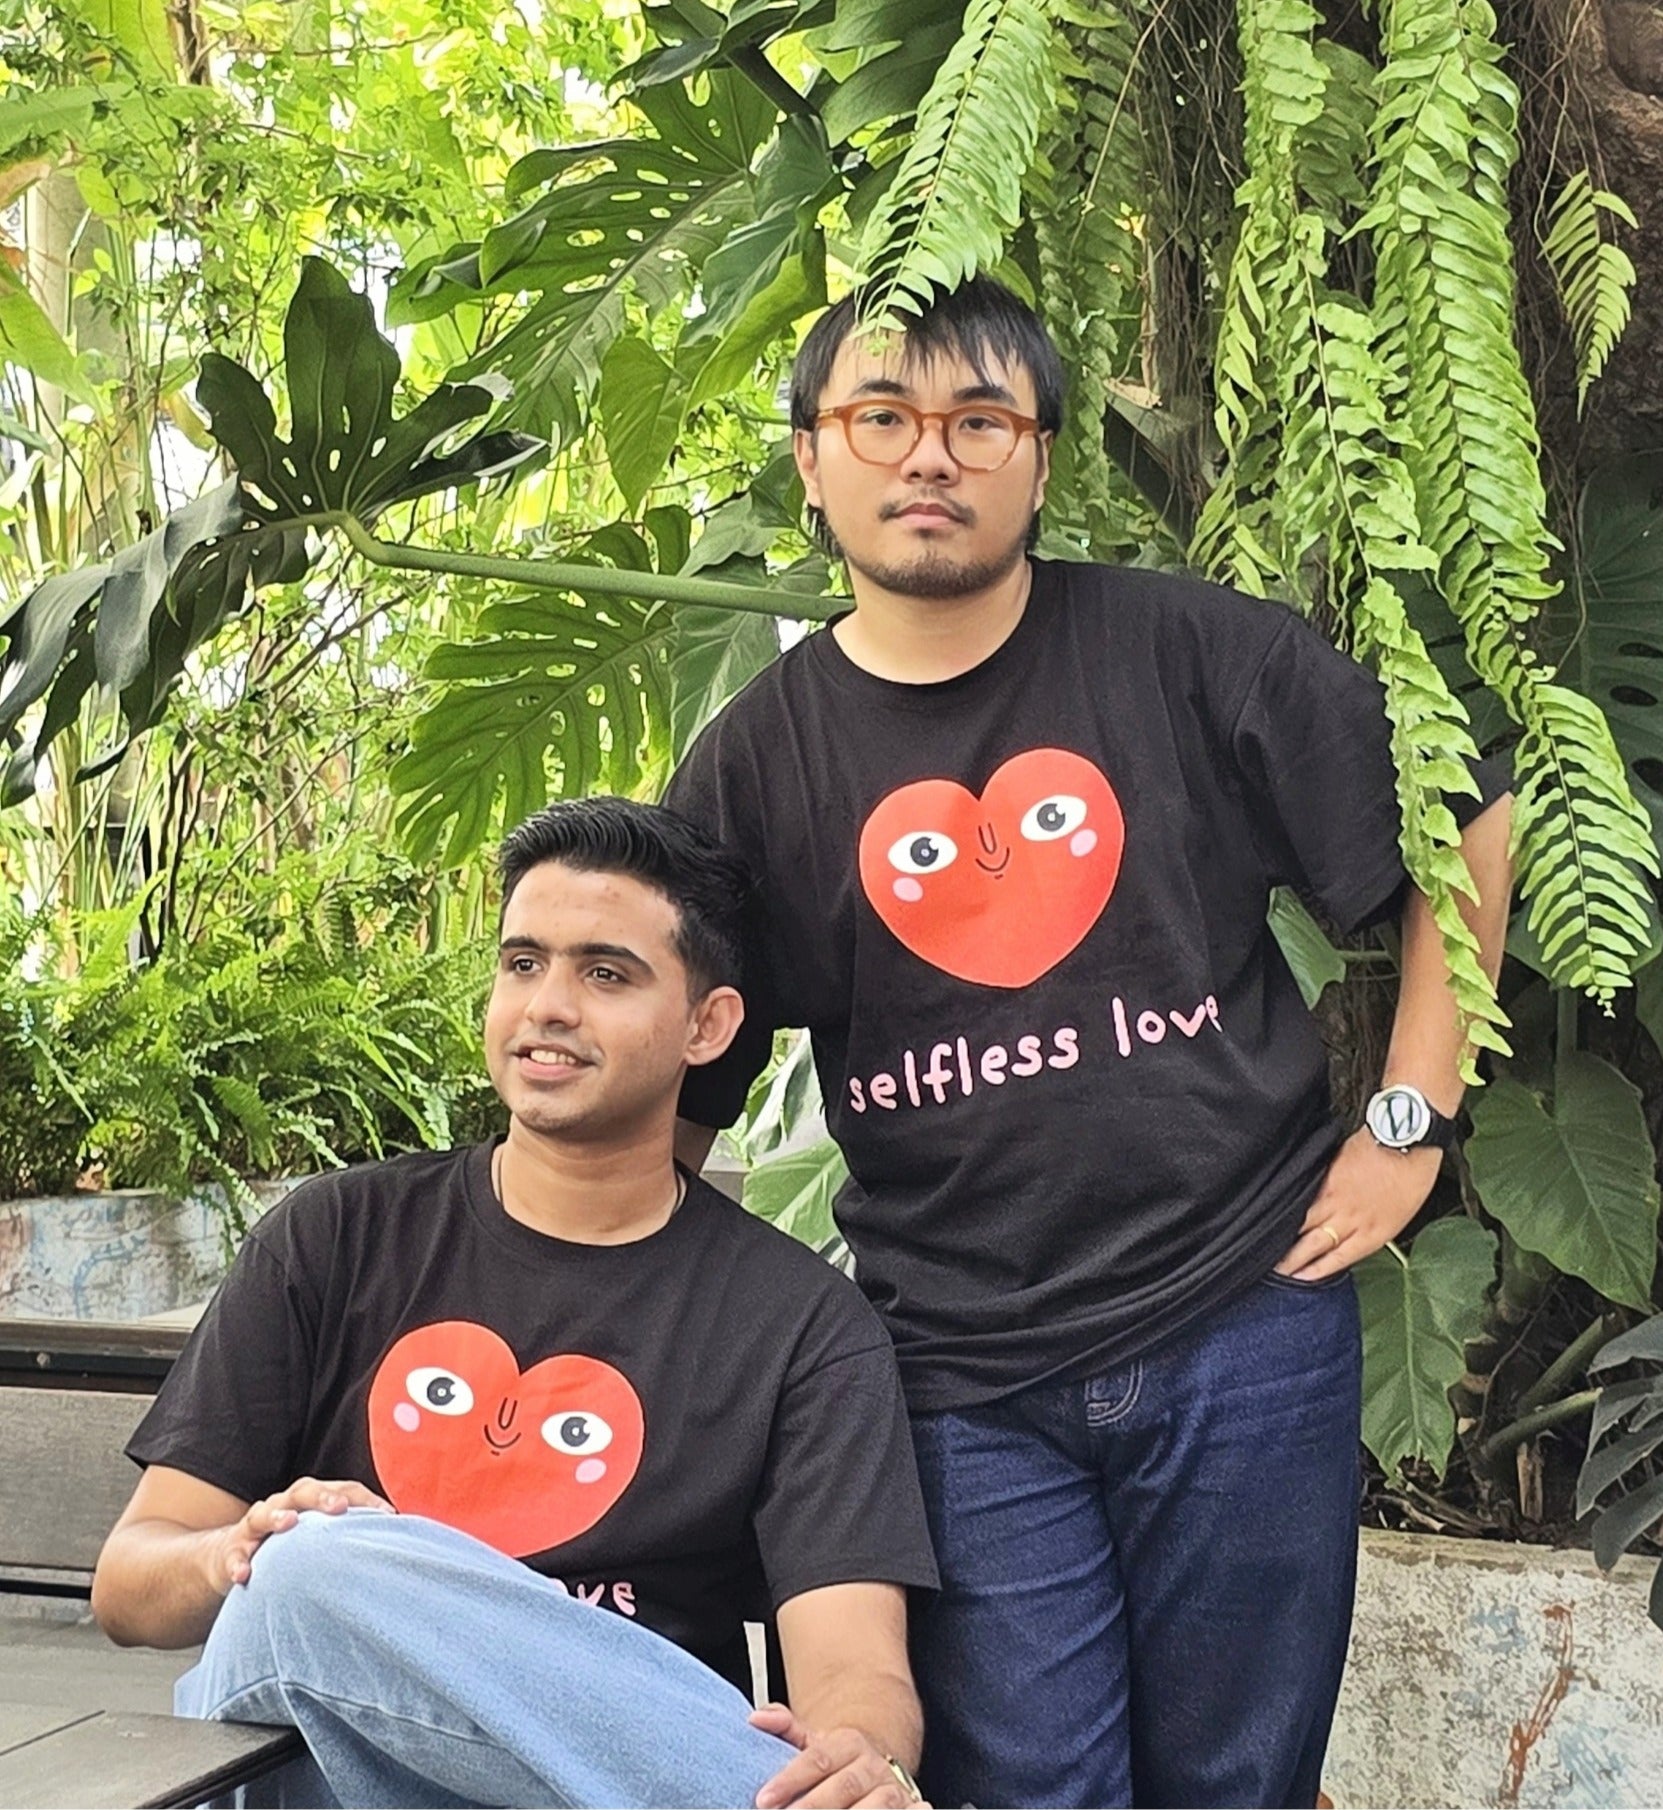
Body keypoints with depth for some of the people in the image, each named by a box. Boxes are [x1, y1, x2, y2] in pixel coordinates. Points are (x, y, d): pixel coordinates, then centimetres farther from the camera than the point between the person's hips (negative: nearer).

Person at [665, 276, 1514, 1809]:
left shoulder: (1186, 650, -3)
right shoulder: (755, 763, 1)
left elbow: (1466, 827, 4)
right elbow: (679, 1098, 6)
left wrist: (1412, 1123, 0)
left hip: (1245, 1326, 0)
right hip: (967, 1387, 0)